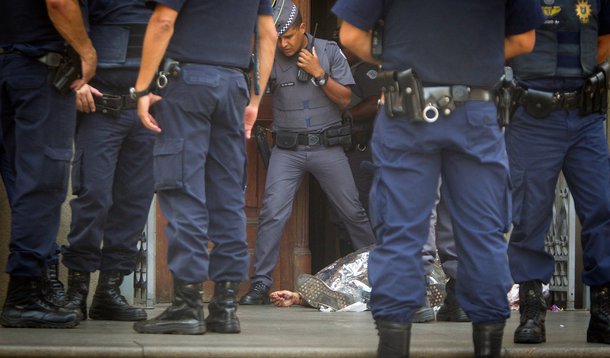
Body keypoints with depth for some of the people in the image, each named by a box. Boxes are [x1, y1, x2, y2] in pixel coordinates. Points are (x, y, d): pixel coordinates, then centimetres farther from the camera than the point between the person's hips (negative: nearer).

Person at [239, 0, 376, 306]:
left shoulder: (329, 51, 1)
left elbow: (344, 98, 0)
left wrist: (319, 74, -12)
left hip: (327, 147, 0)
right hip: (287, 151, 0)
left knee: (353, 212, 7)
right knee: (272, 213, -12)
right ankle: (260, 284, -9)